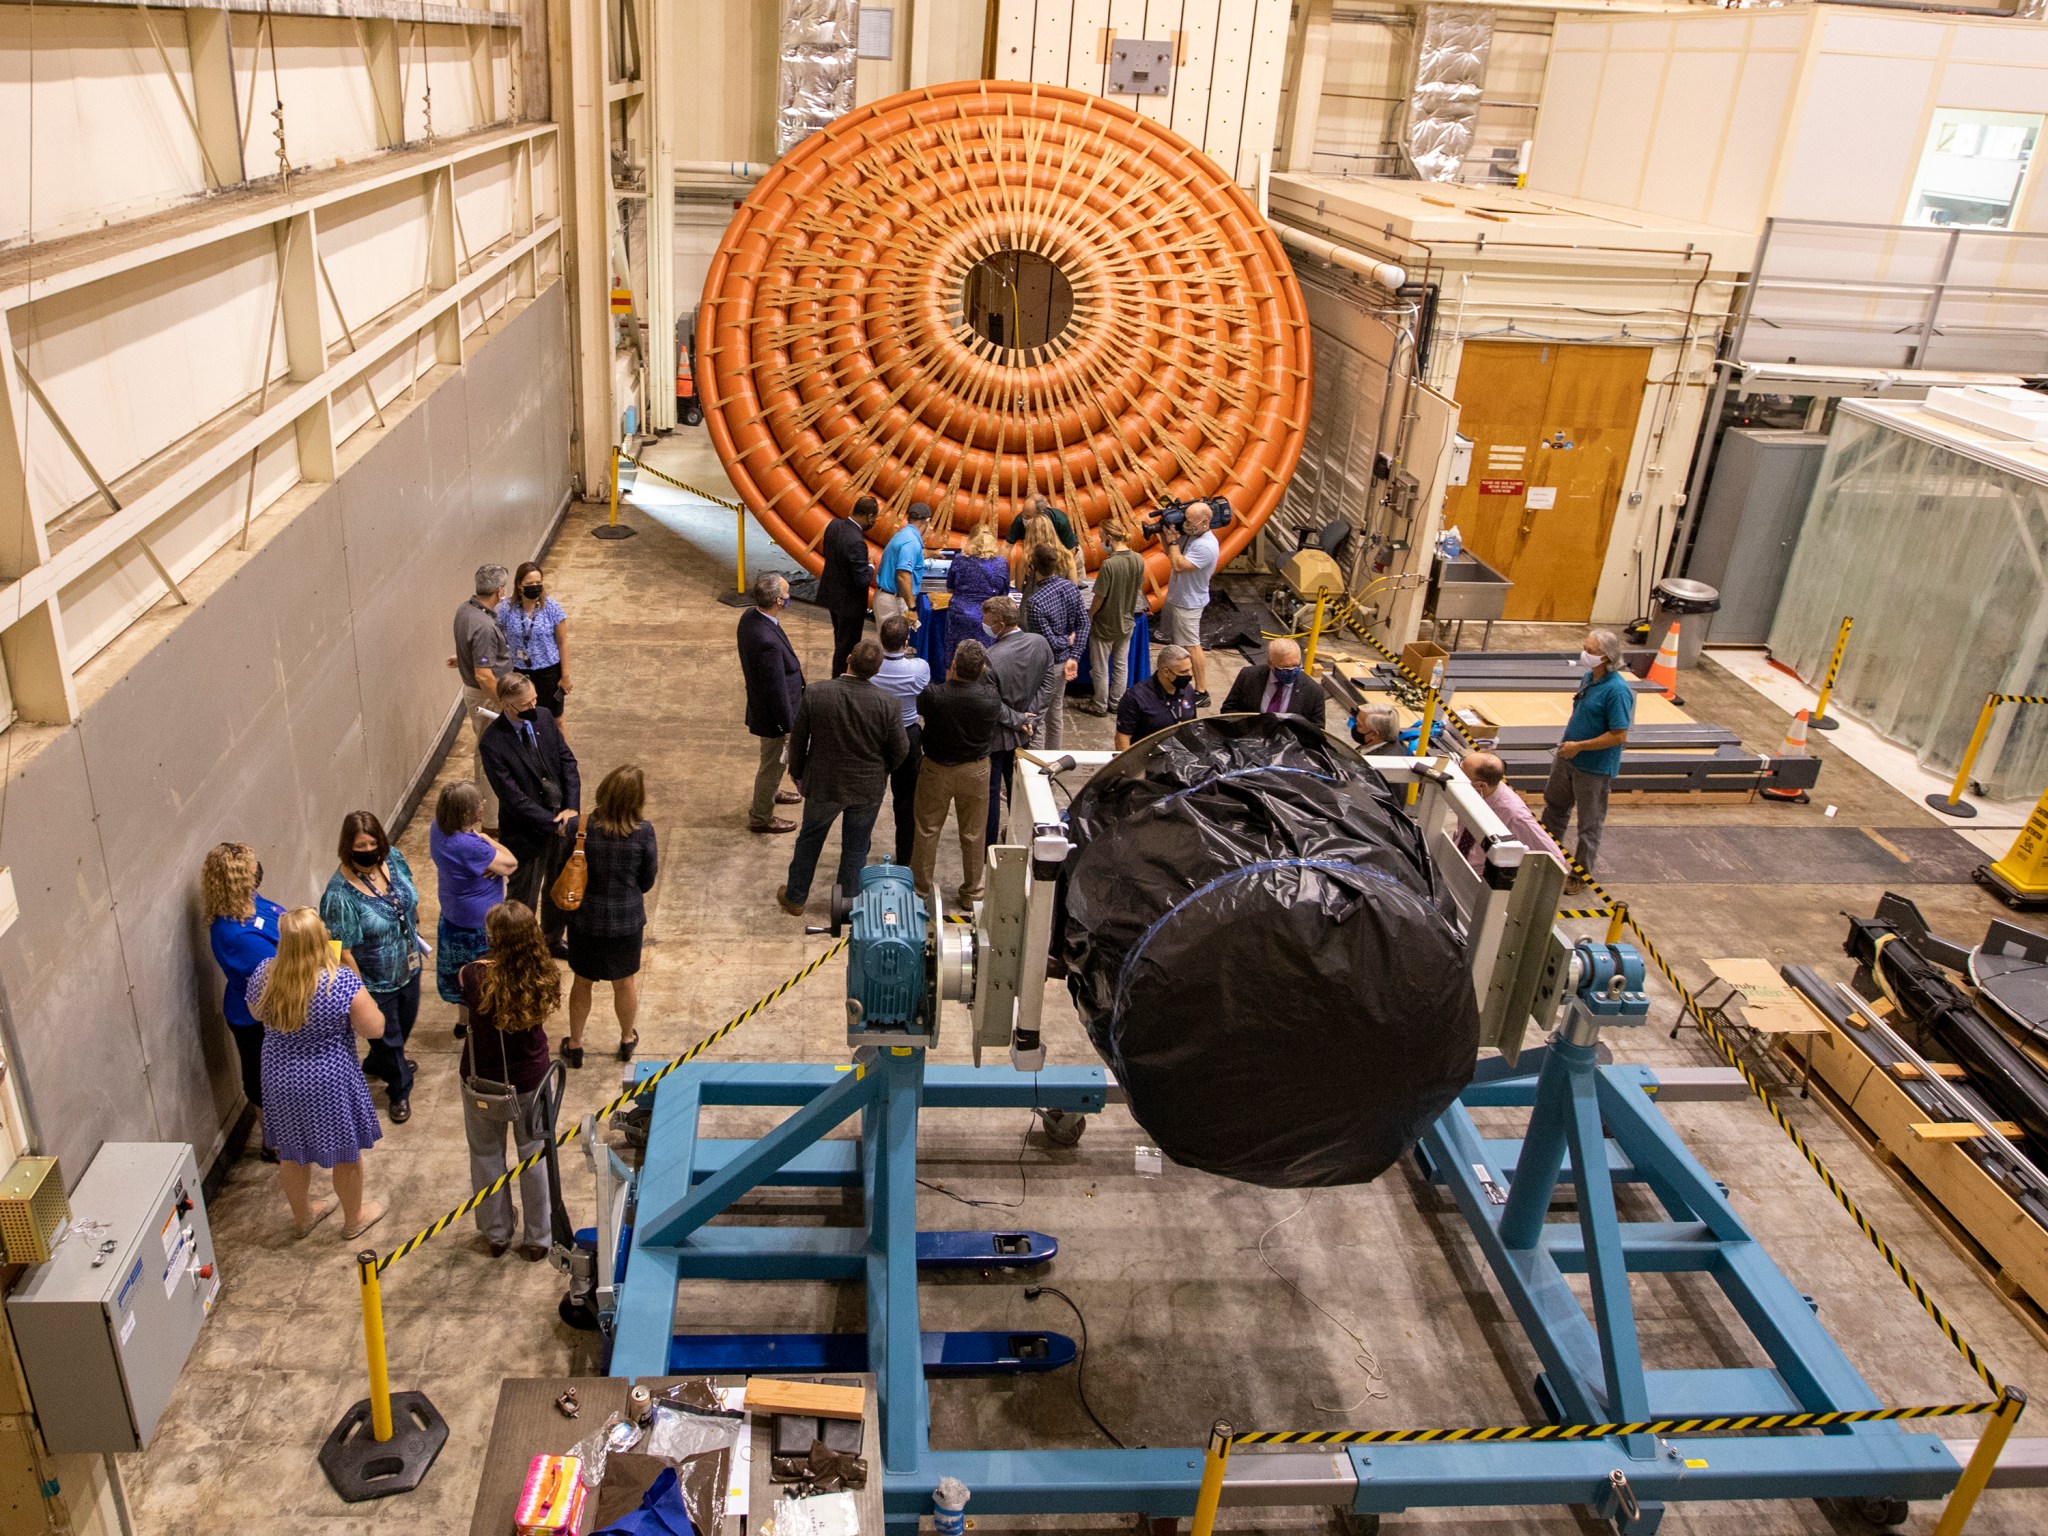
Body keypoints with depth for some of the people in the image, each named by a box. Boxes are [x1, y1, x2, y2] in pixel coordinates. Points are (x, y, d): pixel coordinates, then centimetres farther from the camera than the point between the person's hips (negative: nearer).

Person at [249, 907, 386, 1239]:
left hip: (281, 1079, 4)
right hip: (329, 1083, -4)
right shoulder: (342, 981, -28)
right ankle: (354, 1218, 38)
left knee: (291, 1152, 25)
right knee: (345, 1153, 19)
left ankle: (302, 1215, 46)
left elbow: (257, 1013, 7)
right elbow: (374, 1029, -19)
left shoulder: (264, 975, -14)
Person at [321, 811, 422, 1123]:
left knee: (405, 1022, 30)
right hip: (376, 983, -7)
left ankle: (377, 1063, 60)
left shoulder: (393, 859, -14)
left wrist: (414, 927, 16)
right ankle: (400, 1091, 43)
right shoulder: (339, 894, -32)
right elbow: (342, 950, -25)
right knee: (388, 1037, 16)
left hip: (407, 968, 7)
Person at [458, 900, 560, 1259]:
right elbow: (544, 1018, -4)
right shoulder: (545, 977, -21)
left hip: (483, 1082, -1)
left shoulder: (475, 975, -26)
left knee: (486, 1156, 22)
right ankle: (537, 1238, 32)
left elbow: (468, 1012, -5)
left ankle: (496, 1234, 38)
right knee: (534, 1155, 20)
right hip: (531, 1080, 1)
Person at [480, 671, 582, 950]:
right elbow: (514, 798, -23)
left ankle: (552, 941, 47)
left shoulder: (544, 718, -6)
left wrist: (571, 808, -14)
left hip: (562, 820, 6)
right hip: (527, 830, -6)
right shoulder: (493, 743, -23)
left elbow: (568, 761, -2)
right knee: (524, 897, 12)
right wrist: (553, 823, -23)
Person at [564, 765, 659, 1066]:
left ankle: (574, 1046, 37)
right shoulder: (643, 833, -20)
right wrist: (656, 866, 13)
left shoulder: (581, 827, -18)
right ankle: (627, 1039, 42)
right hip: (626, 922, 0)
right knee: (625, 983, 22)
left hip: (585, 920, 1)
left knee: (582, 983, 21)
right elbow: (646, 883, -7)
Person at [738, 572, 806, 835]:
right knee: (773, 763, 14)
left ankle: (770, 792, 58)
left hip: (761, 702, 9)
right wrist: (789, 727, -17)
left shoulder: (750, 616, -10)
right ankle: (760, 818, 35)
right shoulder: (768, 641, -39)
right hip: (774, 714, -9)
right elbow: (777, 690, -28)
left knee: (773, 761, 32)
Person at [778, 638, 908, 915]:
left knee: (810, 840, 22)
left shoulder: (815, 695, -20)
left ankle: (794, 898, 37)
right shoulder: (887, 705, -20)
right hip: (868, 788, 0)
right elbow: (900, 750, -9)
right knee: (855, 848, 18)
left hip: (822, 783, 1)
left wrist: (797, 772, 10)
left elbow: (798, 739, -8)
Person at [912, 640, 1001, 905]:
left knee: (927, 831, 16)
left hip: (936, 769, 0)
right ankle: (972, 892, 28)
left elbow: (920, 708, -4)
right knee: (973, 834, 15)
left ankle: (920, 889, 28)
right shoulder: (991, 698, -23)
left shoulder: (933, 695, -26)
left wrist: (949, 681, 5)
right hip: (975, 771, 1)